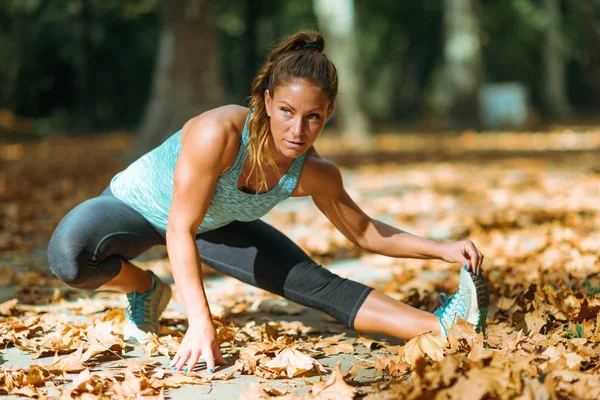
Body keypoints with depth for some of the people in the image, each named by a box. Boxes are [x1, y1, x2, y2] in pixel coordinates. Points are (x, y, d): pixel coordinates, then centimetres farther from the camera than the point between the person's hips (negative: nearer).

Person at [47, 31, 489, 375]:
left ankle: (442, 326, -12)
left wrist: (442, 248, -18)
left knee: (319, 284, -11)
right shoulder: (220, 134, -41)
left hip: (217, 227, 4)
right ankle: (144, 288, -5)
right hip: (137, 205, -4)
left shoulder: (314, 174, -21)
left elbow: (365, 232, -4)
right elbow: (180, 230, -35)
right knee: (70, 254, -36)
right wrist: (200, 323, -40)